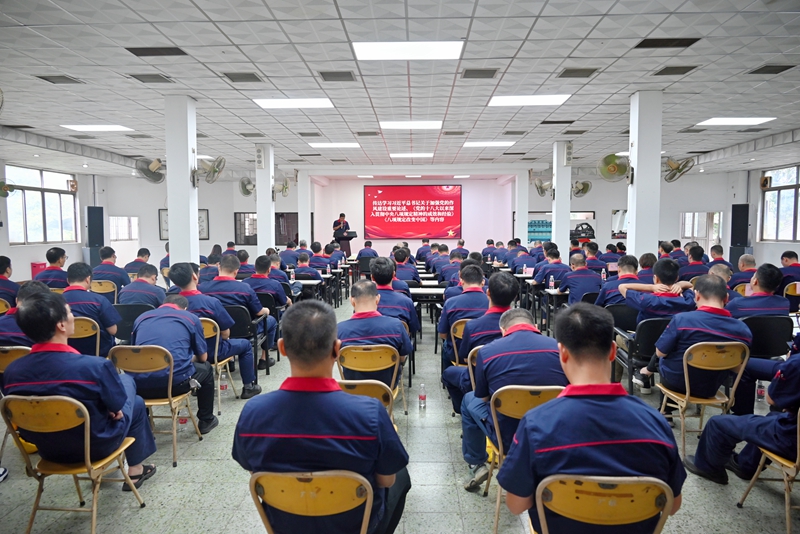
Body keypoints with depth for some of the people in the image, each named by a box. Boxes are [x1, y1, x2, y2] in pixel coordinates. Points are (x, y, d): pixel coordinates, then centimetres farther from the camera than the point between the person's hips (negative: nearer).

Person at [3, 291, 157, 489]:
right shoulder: (94, 366, -33)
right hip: (95, 446, -5)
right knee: (136, 403, 23)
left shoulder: (11, 371, -17)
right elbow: (117, 408, -17)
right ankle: (135, 471, 32)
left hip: (47, 450, 5)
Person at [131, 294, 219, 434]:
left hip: (140, 386, 4)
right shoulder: (191, 318, 11)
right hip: (175, 383, -3)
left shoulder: (141, 317, 20)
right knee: (206, 368, 30)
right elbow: (203, 357, 16)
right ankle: (206, 420, 39)